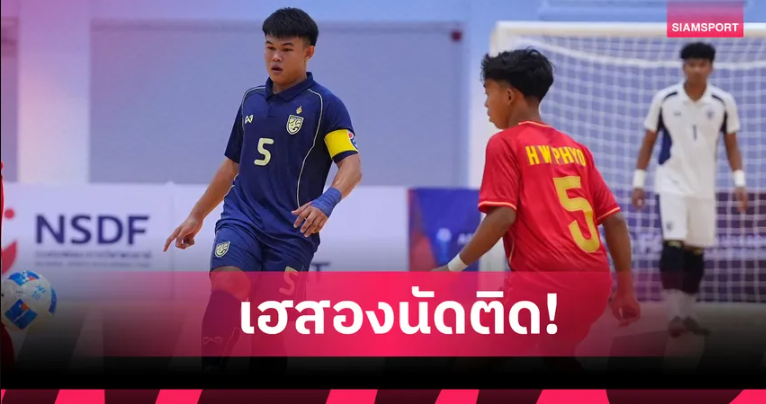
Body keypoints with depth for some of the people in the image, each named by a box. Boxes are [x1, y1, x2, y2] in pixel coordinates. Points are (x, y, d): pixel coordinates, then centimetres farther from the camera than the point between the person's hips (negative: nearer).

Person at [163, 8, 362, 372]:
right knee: (226, 286, -25)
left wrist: (326, 201, -33)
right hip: (241, 218, 3)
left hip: (292, 231, -3)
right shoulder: (251, 100, 14)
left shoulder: (324, 105, -2)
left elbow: (352, 165, -13)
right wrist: (196, 216, 28)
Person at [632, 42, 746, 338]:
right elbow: (648, 142, 3)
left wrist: (739, 183, -4)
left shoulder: (724, 102, -3)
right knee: (673, 244, -15)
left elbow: (731, 146, 5)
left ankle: (688, 314, 18)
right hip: (671, 183, -3)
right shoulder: (664, 99, -6)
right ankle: (674, 315, -15)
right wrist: (638, 182, 0)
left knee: (696, 251, 8)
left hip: (704, 187, 3)